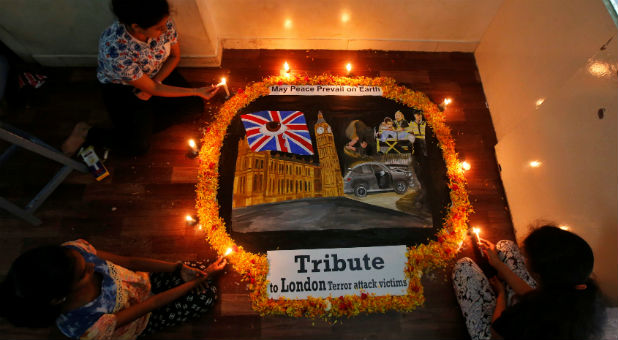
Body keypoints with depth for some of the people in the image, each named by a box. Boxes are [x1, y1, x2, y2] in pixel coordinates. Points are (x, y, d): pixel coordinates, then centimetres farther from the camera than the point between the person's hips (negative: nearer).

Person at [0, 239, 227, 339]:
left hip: (144, 280, 4)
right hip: (142, 319, -3)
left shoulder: (72, 251, -30)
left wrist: (179, 269, -22)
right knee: (206, 296, -6)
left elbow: (130, 261, -16)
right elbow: (153, 303, -29)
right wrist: (199, 280, -21)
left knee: (199, 269, -3)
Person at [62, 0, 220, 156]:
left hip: (158, 74, 5)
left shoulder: (164, 23, -26)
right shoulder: (114, 49, -40)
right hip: (122, 86, -5)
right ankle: (85, 132, 9)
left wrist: (155, 81, -18)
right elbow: (153, 89, -29)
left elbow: (175, 56, -5)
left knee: (195, 106, -8)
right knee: (138, 145, -13)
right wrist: (197, 91, -29)